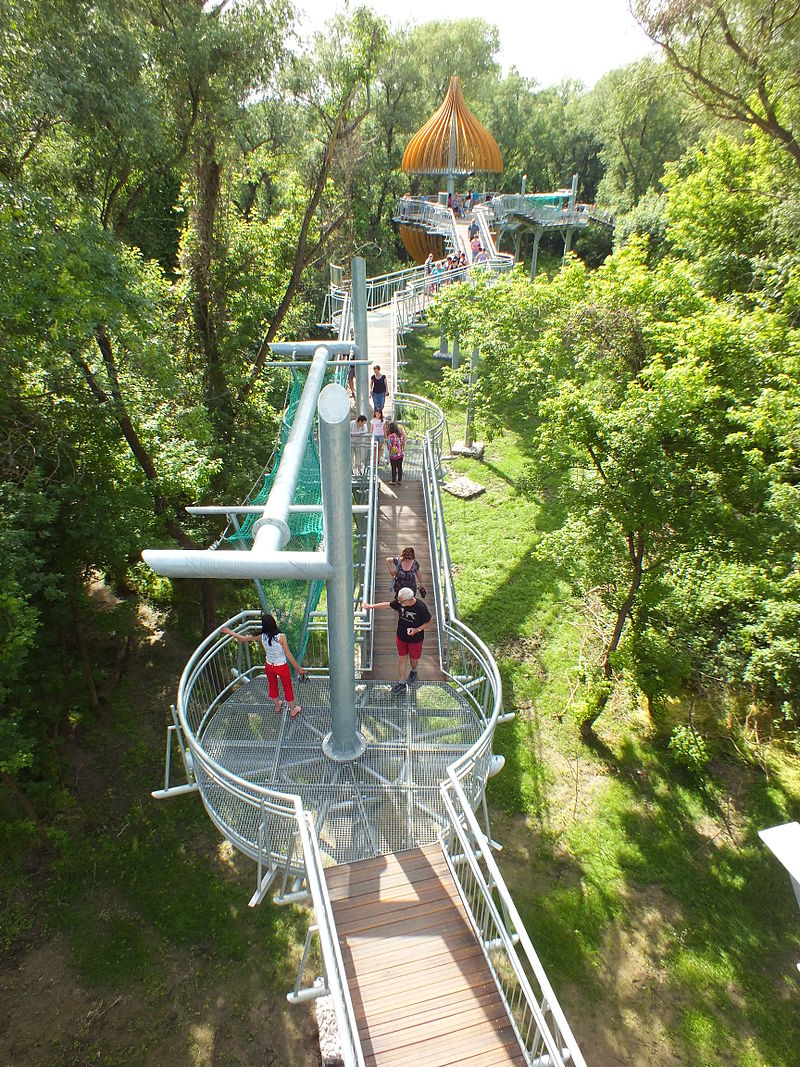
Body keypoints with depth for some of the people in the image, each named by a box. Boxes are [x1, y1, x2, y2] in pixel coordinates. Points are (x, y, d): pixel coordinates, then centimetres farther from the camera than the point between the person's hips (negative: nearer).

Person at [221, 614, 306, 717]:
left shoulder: (262, 637, -19)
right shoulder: (281, 637, -29)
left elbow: (244, 638, -5)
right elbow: (288, 655, -22)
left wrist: (229, 632, 10)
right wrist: (298, 668, -10)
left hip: (269, 666, 3)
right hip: (282, 667, -3)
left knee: (272, 686, 29)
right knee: (287, 688, 19)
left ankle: (277, 707, 52)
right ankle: (293, 711, 38)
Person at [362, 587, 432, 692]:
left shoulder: (421, 607, -29)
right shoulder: (399, 602, -17)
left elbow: (429, 621, -14)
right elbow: (388, 604, 1)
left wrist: (417, 630, -25)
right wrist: (371, 606, 1)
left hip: (415, 639, -3)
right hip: (401, 637, 3)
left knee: (413, 659, 17)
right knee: (402, 659, 11)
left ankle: (413, 671, 51)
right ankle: (401, 683, 27)